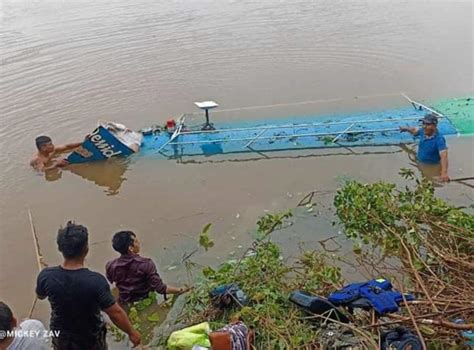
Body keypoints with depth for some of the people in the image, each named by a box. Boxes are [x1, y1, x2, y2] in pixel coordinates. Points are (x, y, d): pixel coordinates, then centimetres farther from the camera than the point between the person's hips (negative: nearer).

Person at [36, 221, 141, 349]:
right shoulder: (95, 281, -36)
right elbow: (115, 313, -28)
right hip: (90, 338, -2)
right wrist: (131, 333, -12)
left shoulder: (46, 276, -26)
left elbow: (40, 295, -2)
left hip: (61, 335, 2)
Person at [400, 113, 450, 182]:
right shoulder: (423, 132, -5)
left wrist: (444, 173, -51)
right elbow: (415, 130, 21)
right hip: (419, 164, 7)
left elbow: (443, 156, -37)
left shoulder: (439, 139, -26)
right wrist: (406, 129, 41)